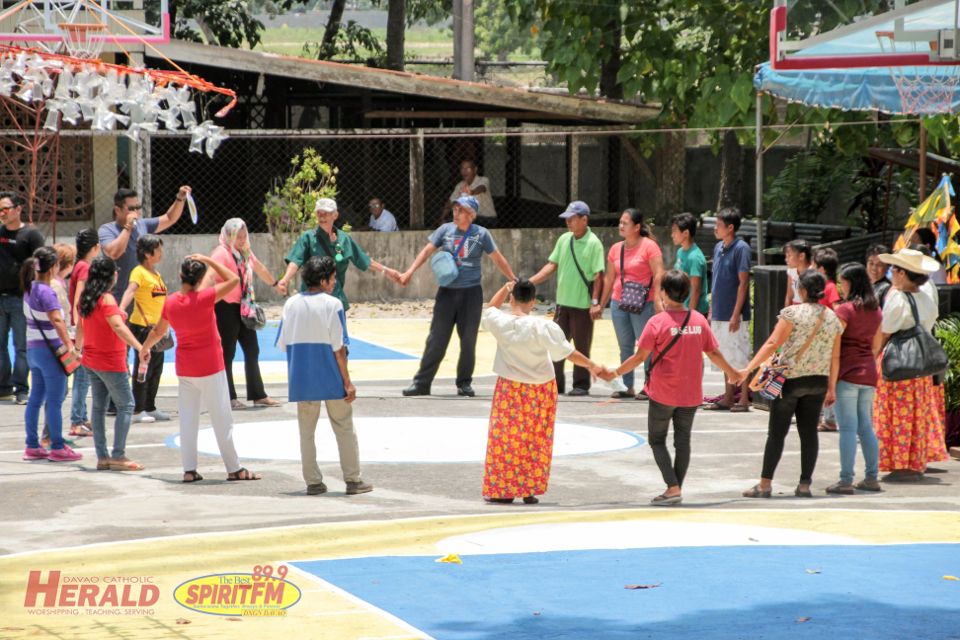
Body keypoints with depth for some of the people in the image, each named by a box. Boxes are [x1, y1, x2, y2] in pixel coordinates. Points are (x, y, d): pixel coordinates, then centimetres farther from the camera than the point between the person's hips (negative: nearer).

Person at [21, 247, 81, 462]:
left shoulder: (30, 289, 9)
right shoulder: (46, 292, -19)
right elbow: (57, 320, -30)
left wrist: (64, 339, 20)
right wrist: (69, 345, -32)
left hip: (33, 348, 9)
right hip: (50, 350, -9)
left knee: (36, 398, 14)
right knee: (55, 401, -1)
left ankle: (32, 446, 17)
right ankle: (57, 448, 3)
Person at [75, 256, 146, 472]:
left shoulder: (86, 298, 6)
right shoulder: (106, 300, -19)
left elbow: (80, 326, 19)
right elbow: (118, 326, -31)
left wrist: (78, 348, 34)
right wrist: (139, 347, -36)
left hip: (91, 362, 8)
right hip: (111, 362, -8)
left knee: (99, 406, 12)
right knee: (126, 405, -2)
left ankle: (102, 456, 13)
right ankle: (118, 456, -7)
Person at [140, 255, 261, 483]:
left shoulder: (170, 302, -2)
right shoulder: (204, 298, -18)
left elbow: (158, 331, 14)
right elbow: (233, 279, -14)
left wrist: (145, 348, 32)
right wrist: (208, 261, -10)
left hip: (184, 368, 5)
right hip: (210, 367, -5)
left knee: (188, 419, 9)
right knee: (222, 418, 2)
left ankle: (189, 470, 7)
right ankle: (234, 469, 7)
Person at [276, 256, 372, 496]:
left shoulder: (291, 304, 2)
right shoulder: (332, 305, -11)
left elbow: (283, 344, 3)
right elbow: (338, 348, -12)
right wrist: (347, 382, -8)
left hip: (302, 380, 3)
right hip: (331, 379, -3)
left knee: (307, 431, 11)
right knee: (344, 428, 8)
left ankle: (313, 481, 11)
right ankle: (353, 480, 9)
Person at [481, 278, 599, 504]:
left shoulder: (500, 323, -12)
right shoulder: (544, 327, -18)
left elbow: (490, 309, 14)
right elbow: (570, 354, -13)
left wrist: (505, 288, 20)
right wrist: (592, 366, 2)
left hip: (509, 389, 1)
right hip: (540, 390, -1)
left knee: (504, 438, 8)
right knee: (535, 442, 9)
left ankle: (502, 490, 9)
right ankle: (529, 491, 11)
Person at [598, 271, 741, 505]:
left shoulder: (657, 322, -14)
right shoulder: (699, 320, -2)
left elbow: (640, 356, -13)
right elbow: (714, 353, 4)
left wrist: (615, 373, -2)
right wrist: (732, 373, 21)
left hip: (663, 395, -4)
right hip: (691, 394, 4)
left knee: (657, 440, 8)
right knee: (683, 440, 13)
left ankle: (673, 488, -5)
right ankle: (676, 490, 16)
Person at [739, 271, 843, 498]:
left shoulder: (793, 313, -10)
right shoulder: (832, 318, 5)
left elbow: (772, 344, -15)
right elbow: (835, 357, 8)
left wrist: (748, 368, -15)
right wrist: (831, 388, 16)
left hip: (790, 378, -4)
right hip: (818, 382, 4)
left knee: (777, 432, 2)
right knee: (809, 432, 8)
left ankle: (765, 484, 1)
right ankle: (805, 485, 8)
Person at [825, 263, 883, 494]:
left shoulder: (845, 309, -11)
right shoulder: (875, 311, 10)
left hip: (847, 372, -7)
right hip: (869, 373, 7)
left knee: (848, 428, -6)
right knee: (866, 427, 13)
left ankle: (846, 481, -7)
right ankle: (871, 477, 13)